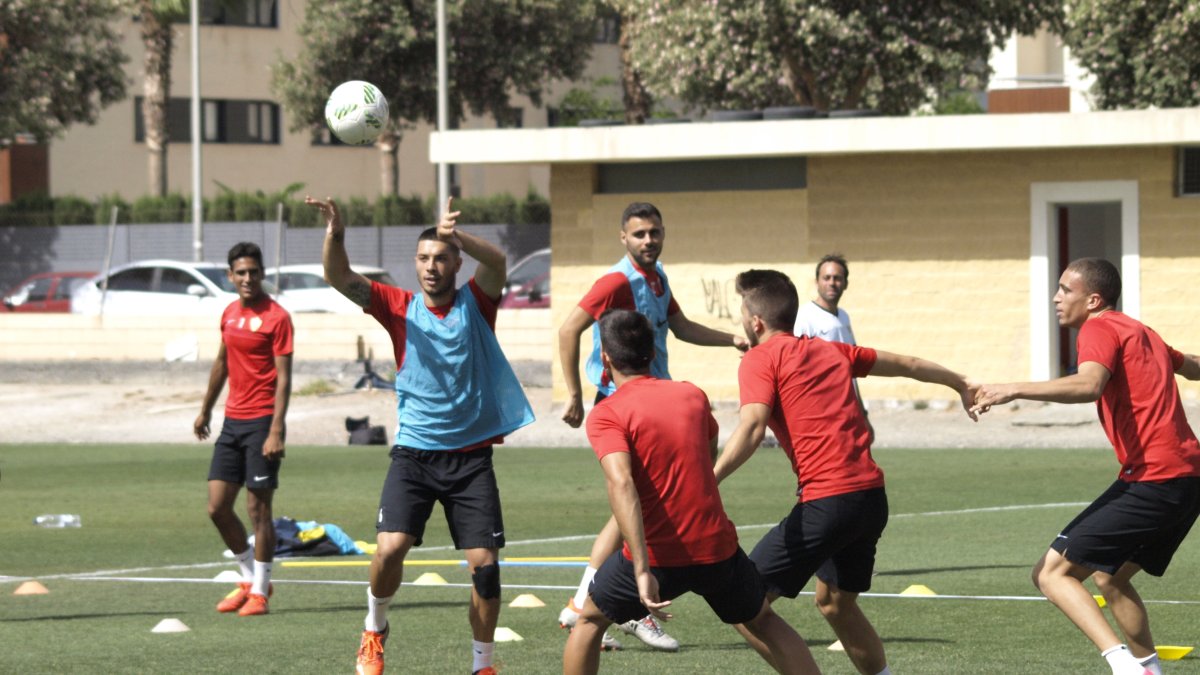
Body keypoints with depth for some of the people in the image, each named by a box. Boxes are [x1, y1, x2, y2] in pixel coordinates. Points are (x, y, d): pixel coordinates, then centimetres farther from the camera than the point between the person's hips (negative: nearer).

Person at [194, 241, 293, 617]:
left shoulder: (276, 318, -10)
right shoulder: (230, 314, 11)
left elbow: (283, 378, -14)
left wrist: (276, 431, -21)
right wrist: (206, 410, 29)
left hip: (262, 422, -7)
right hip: (232, 420, 7)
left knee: (258, 508, -3)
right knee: (217, 507, 6)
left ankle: (259, 592, 6)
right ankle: (250, 579, 22)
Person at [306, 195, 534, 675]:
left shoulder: (475, 305, 0)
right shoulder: (400, 307, 3)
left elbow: (496, 262, -20)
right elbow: (339, 278, -7)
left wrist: (456, 235, -40)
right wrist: (335, 235, -28)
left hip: (471, 456, 0)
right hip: (414, 452, 0)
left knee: (485, 563, -6)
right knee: (390, 547, -16)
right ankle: (374, 628, 12)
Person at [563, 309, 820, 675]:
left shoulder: (607, 415, -7)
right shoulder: (693, 395, 8)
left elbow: (621, 484, -22)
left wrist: (642, 571, -29)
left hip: (657, 555, -3)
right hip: (717, 548, 3)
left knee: (590, 620, 21)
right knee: (764, 621, 26)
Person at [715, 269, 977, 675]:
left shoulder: (760, 359, -2)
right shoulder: (832, 351, 18)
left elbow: (751, 429, -19)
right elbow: (907, 365, 30)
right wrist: (961, 385, 47)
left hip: (826, 501, -8)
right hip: (873, 496, 8)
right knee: (835, 603, 27)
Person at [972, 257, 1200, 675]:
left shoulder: (1100, 328, -5)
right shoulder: (1142, 334, 21)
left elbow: (1089, 385, -27)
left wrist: (1014, 390, -35)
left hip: (1152, 479, -10)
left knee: (1052, 573, -10)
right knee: (1111, 577, 25)